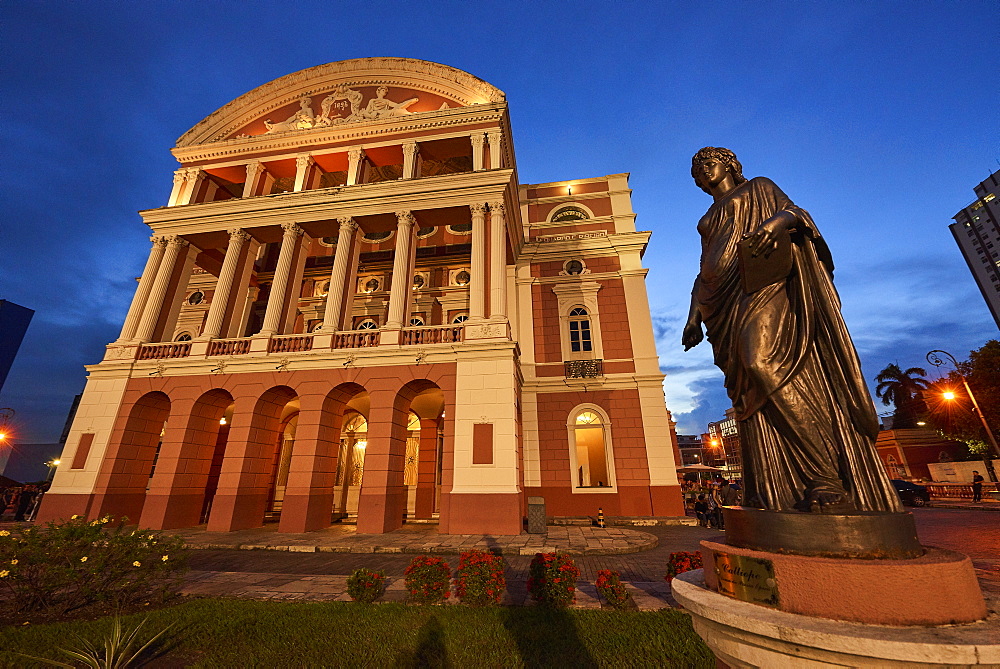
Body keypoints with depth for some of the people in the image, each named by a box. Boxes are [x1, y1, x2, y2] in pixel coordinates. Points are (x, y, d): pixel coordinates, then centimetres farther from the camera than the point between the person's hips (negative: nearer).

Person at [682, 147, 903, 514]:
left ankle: (826, 479, -25)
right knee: (751, 391, -7)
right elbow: (703, 273, 25)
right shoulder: (708, 220, 32)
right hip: (728, 304, 5)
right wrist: (694, 315, 11)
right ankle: (773, 495, -9)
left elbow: (795, 212, 5)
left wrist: (779, 219, -21)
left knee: (761, 359, -30)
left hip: (763, 283, -5)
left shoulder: (759, 188, 21)